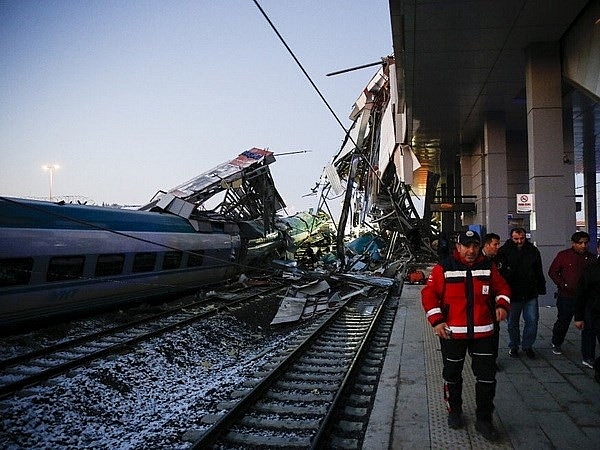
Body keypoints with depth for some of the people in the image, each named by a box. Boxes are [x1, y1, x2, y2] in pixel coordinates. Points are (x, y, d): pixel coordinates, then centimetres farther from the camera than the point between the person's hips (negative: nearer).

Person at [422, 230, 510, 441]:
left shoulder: (488, 267, 3)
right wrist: (437, 321, -16)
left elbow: (502, 288, 15)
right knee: (452, 375, 14)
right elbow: (429, 294, -8)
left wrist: (502, 304, -6)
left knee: (487, 377, 5)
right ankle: (454, 412, 35)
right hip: (452, 332, -2)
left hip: (483, 332, 2)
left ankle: (484, 420, 21)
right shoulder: (443, 268, -8)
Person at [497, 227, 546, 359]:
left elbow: (539, 272, 13)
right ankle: (513, 346, 27)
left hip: (531, 294, 2)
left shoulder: (533, 250, 4)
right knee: (513, 322, 10)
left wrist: (541, 288, 12)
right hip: (512, 294, -2)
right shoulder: (504, 251, -8)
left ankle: (527, 345, 21)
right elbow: (497, 272, -6)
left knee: (532, 320, 3)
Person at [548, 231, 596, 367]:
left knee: (589, 326, -3)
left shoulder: (591, 257, 4)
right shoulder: (563, 255, -4)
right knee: (563, 322, 13)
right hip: (566, 297, -2)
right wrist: (563, 285, -10)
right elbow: (552, 272, -1)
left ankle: (588, 358, 3)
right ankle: (556, 343, 40)